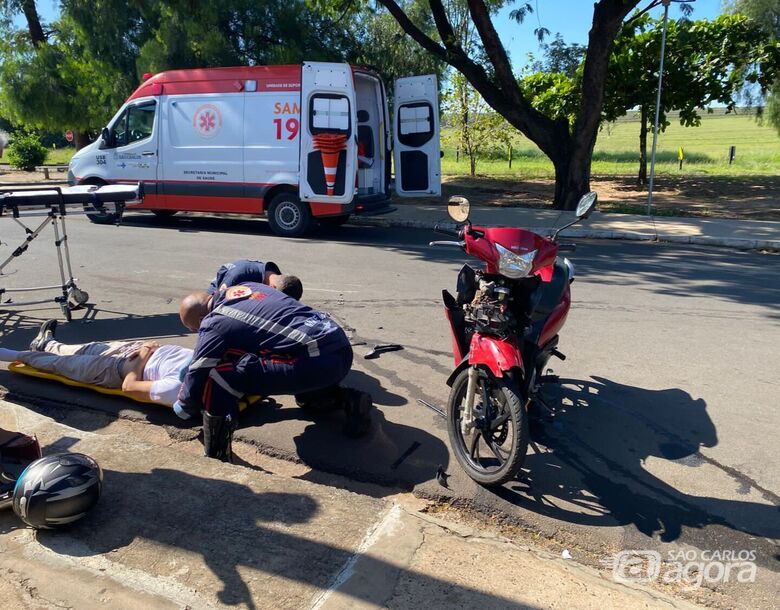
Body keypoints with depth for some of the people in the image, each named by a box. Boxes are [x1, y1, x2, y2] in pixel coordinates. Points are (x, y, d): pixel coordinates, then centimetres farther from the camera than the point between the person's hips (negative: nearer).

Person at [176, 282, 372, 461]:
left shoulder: (214, 324, -1)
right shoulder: (245, 286, 21)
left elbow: (197, 376, 6)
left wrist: (183, 407, 26)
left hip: (319, 362, -9)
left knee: (217, 372, -7)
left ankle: (217, 454, -1)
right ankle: (347, 399, 25)